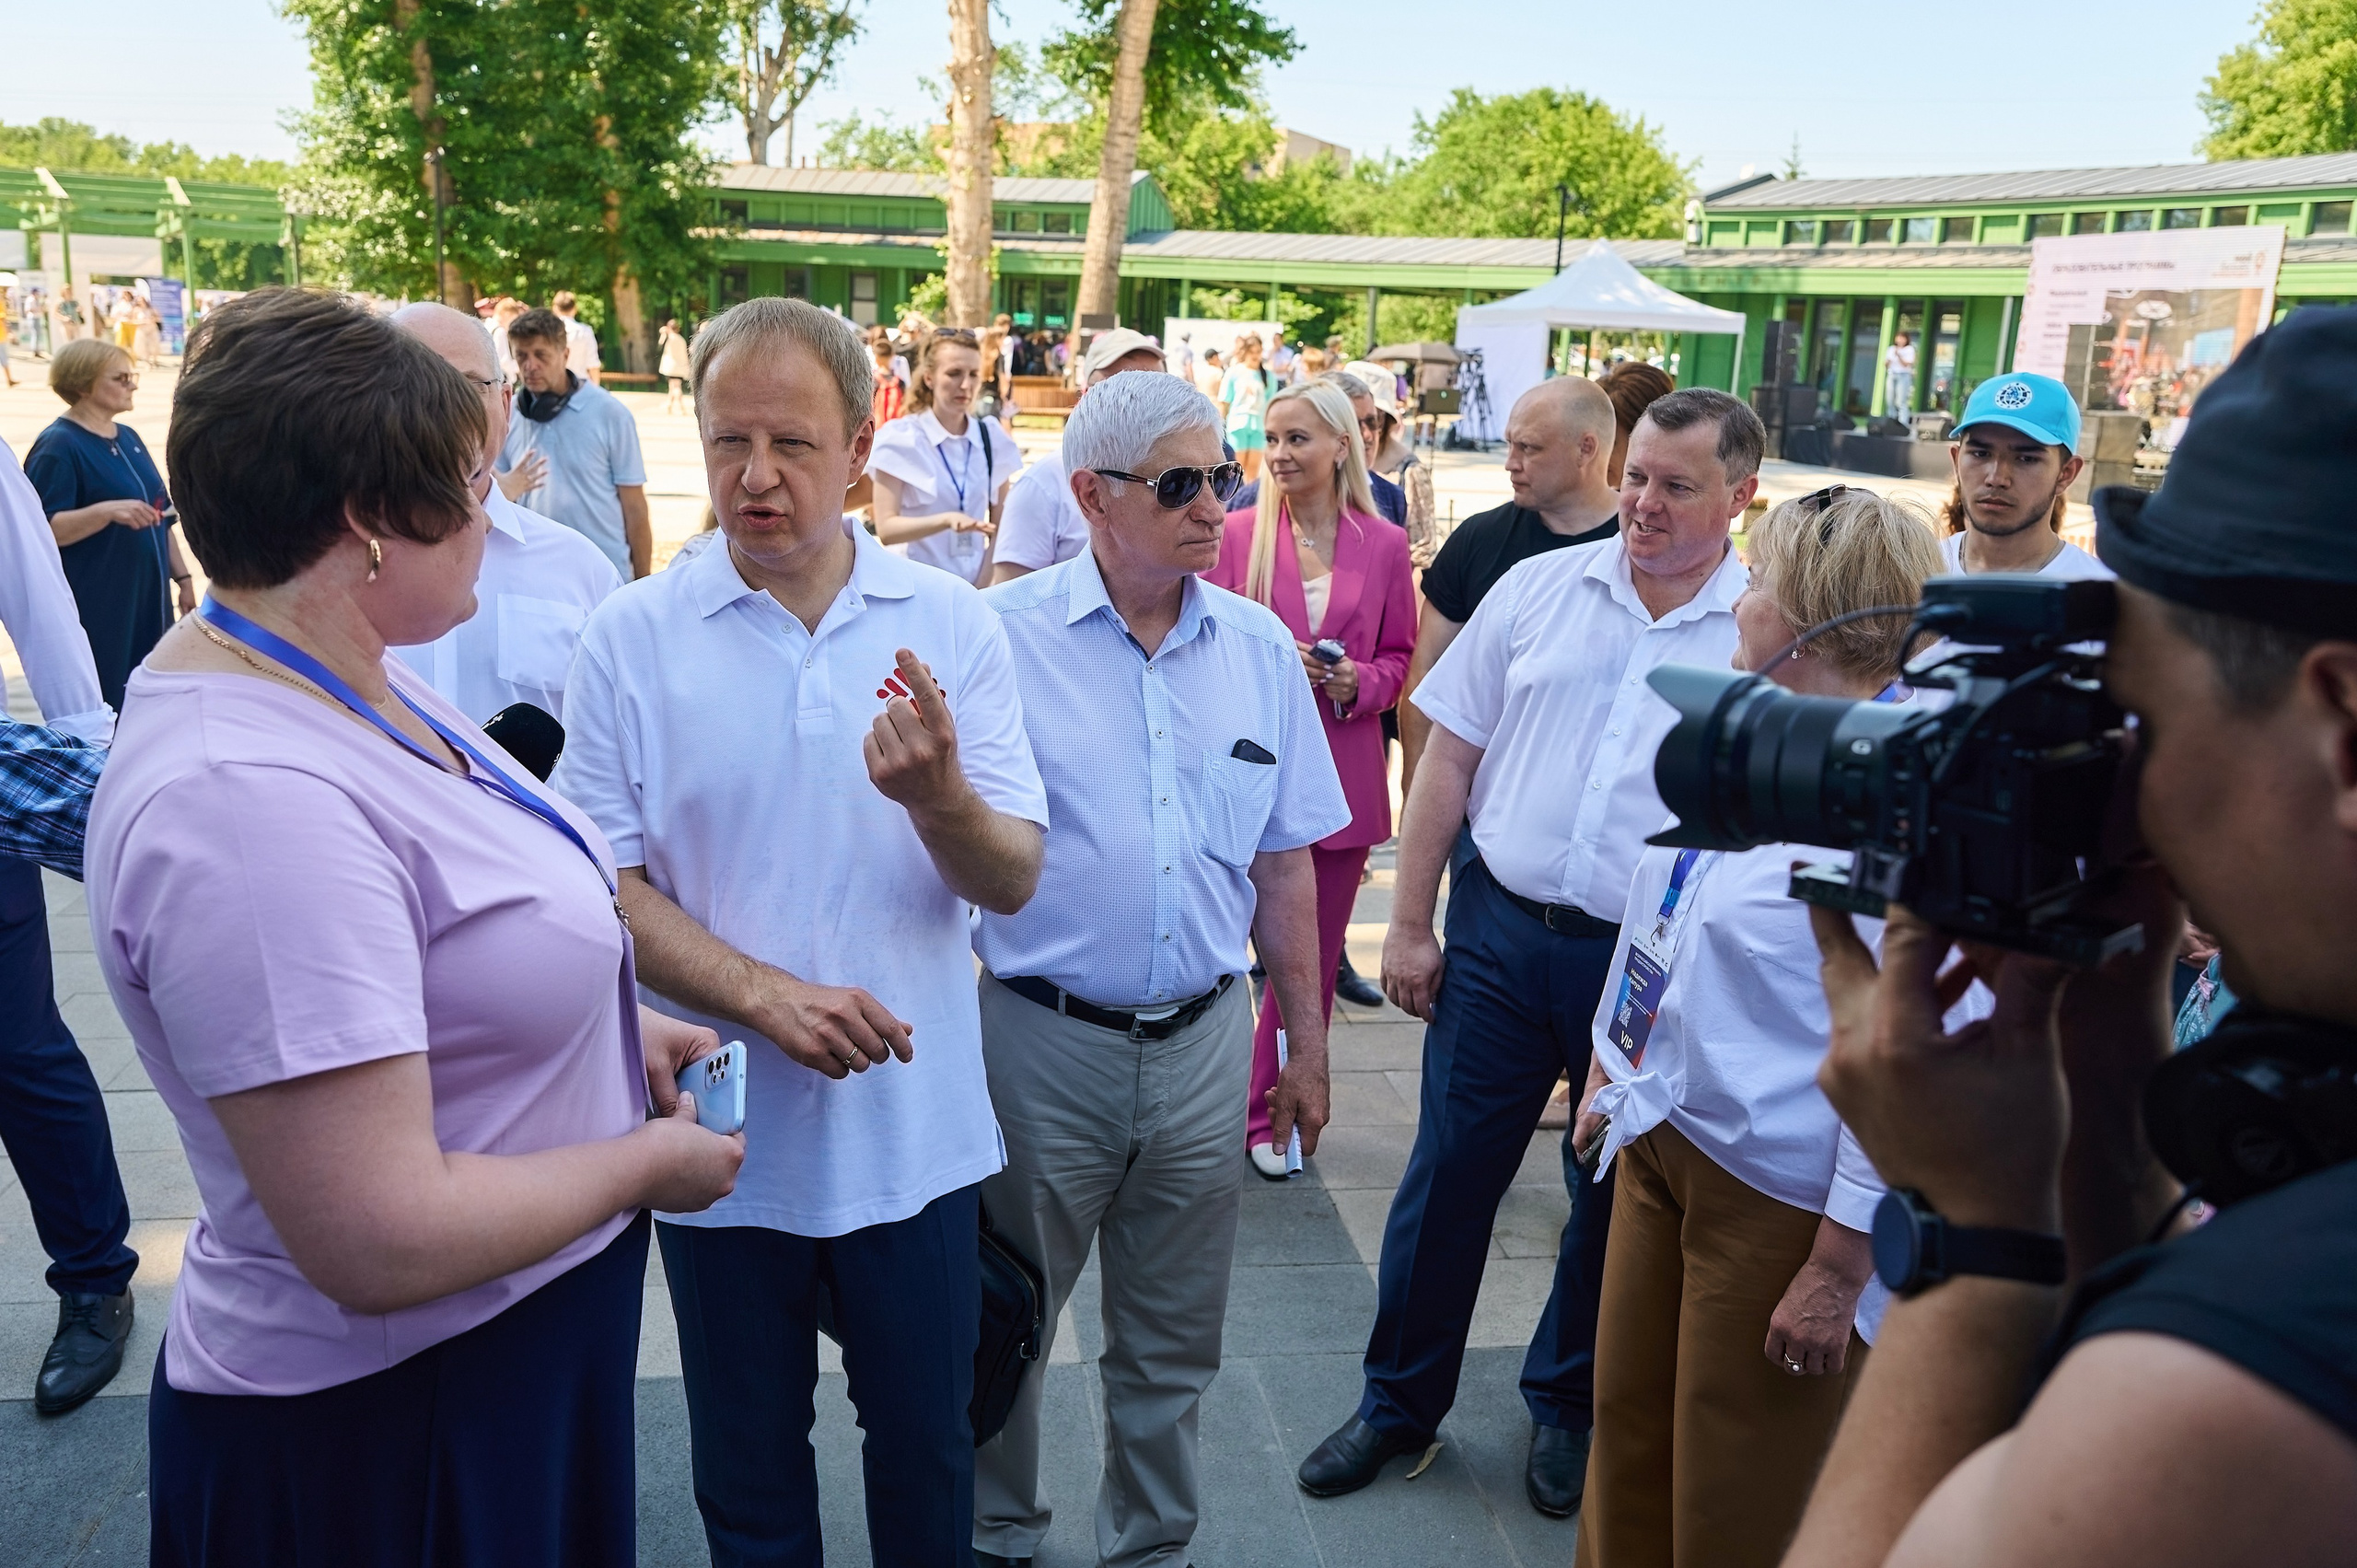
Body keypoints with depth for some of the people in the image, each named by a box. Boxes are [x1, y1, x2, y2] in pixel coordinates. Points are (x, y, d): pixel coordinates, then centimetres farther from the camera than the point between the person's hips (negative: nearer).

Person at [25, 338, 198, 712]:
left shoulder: (128, 438, 13)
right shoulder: (58, 446, -12)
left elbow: (160, 516, 20)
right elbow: (42, 530, -19)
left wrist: (181, 575, 18)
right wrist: (107, 510, -31)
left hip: (146, 600, 8)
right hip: (93, 611, -8)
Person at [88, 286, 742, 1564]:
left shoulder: (335, 682, -1)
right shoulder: (252, 798, -31)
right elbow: (380, 1243, -31)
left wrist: (613, 1033, 5)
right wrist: (646, 1162, -17)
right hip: (386, 1424, -8)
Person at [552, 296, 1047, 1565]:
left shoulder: (950, 624, -5)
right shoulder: (631, 636, -6)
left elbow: (1012, 882, -7)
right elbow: (604, 887, -7)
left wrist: (938, 796, -28)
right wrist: (769, 997, -21)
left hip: (915, 1132, 1)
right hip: (722, 1139, 0)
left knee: (927, 1447, 19)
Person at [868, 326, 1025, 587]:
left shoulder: (993, 438, 6)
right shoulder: (899, 438, -4)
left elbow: (1000, 527, 9)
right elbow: (886, 528, -11)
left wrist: (986, 585, -4)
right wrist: (947, 519, -25)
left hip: (977, 587, 3)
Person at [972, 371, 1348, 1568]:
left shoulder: (1259, 647, 3)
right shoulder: (1003, 636, -8)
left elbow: (1283, 865, 9)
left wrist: (1305, 1043, 11)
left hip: (1204, 1042, 3)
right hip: (1042, 1039, -2)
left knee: (1172, 1344, 18)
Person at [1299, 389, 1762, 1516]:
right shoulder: (1540, 587, 2)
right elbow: (1451, 758, 5)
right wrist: (1410, 922, 2)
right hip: (1501, 928, 1)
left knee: (1616, 1199, 14)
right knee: (1446, 1177, 10)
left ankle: (1566, 1406, 38)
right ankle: (1399, 1403, 30)